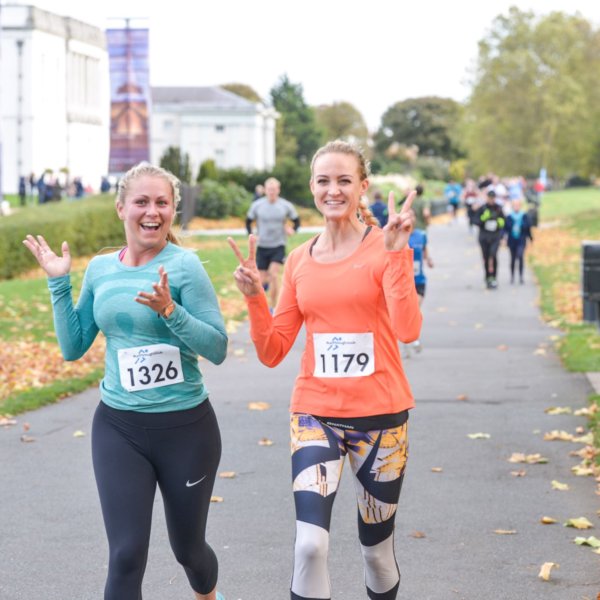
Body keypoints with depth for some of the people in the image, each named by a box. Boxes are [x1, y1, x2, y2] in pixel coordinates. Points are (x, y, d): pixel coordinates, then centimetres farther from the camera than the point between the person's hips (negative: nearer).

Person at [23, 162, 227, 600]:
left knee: (188, 547, 15)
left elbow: (217, 348, -14)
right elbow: (73, 347, 10)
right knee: (126, 557, -6)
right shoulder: (100, 269, 4)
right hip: (119, 429, 3)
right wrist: (59, 283, 2)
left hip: (186, 427, -3)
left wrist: (169, 311, -28)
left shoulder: (184, 265, -11)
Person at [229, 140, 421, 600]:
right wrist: (254, 297, -8)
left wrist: (397, 254, -28)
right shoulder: (300, 260, 5)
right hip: (316, 415, 2)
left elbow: (408, 330, -22)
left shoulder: (385, 246, -6)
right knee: (310, 544, -17)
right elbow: (272, 352, 6)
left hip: (380, 415, -2)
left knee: (376, 548, 13)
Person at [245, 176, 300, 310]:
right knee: (262, 278, 4)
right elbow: (248, 221, 12)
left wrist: (293, 230, -12)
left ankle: (273, 307, -11)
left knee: (274, 274, -20)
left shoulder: (286, 206, -4)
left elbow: (296, 220, 9)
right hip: (262, 246, 2)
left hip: (278, 246, -2)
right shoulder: (257, 205, -2)